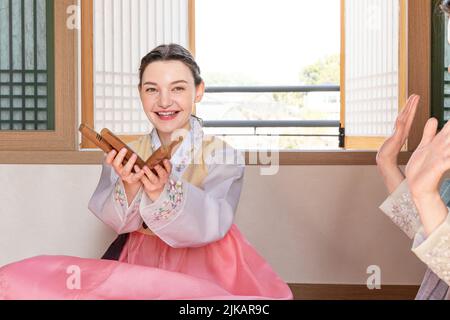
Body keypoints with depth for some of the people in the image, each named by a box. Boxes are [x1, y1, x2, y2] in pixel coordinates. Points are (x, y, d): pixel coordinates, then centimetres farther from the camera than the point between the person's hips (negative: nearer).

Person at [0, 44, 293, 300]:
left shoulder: (223, 156, -4)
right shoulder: (125, 155, 4)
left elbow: (212, 225, -18)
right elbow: (120, 222, -6)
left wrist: (163, 192, -36)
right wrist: (129, 187, -29)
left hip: (204, 264, -1)